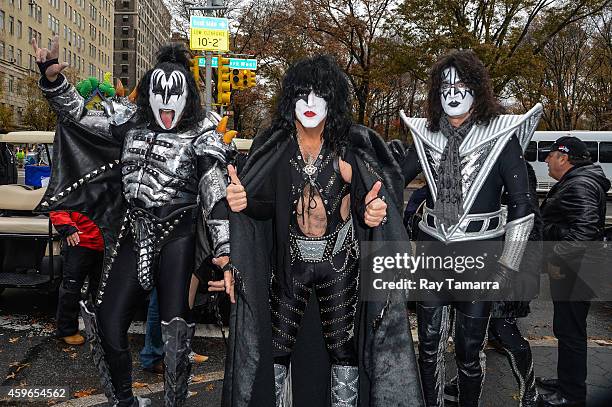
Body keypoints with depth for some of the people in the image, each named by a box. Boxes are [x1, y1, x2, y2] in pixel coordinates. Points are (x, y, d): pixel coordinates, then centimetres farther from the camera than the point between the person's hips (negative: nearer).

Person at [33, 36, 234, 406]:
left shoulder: (202, 133, -3)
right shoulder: (131, 120, 10)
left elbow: (215, 191, -11)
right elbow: (78, 115, 19)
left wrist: (223, 247, -18)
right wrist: (53, 80, 2)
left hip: (177, 237, -4)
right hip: (133, 235, 4)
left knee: (175, 325, -6)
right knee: (108, 325, 5)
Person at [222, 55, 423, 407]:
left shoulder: (352, 144, -7)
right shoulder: (274, 146, -2)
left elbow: (366, 204, -4)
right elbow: (265, 204, 0)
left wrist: (374, 212, -27)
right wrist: (243, 200, -22)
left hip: (340, 264, -1)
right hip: (289, 262, 2)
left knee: (343, 349, 11)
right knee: (277, 348, 11)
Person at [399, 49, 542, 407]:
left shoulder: (501, 135, -6)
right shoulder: (428, 136, 4)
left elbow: (522, 206, -7)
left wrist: (507, 268, -9)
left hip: (480, 253, -3)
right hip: (433, 252, 3)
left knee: (469, 350, 8)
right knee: (429, 347, 11)